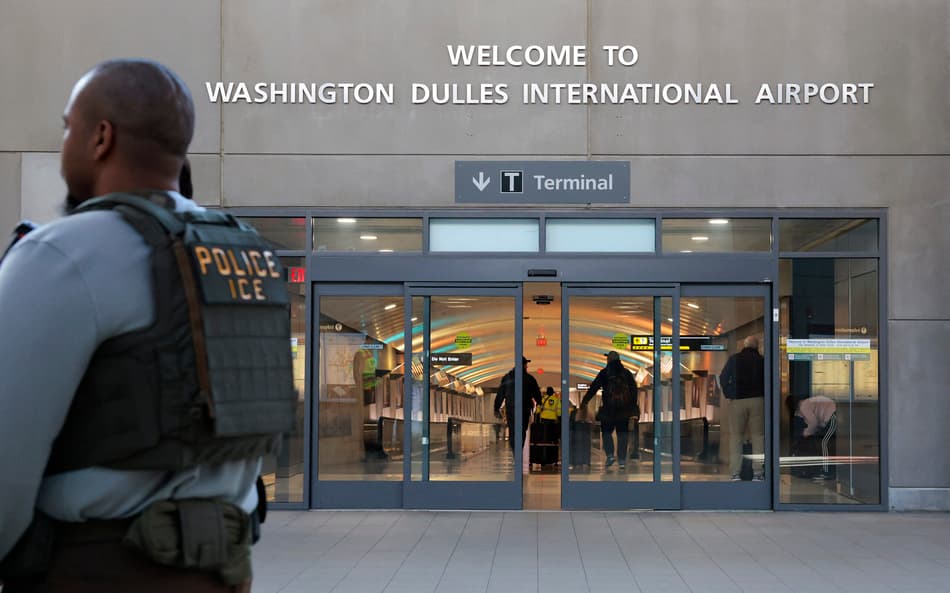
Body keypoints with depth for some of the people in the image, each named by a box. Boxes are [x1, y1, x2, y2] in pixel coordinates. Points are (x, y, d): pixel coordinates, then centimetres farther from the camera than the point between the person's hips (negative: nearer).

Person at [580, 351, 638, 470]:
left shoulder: (604, 373, -1)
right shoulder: (627, 373, 9)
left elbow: (594, 388, -3)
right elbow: (634, 390, 12)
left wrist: (584, 401, 3)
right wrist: (633, 406, 20)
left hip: (609, 407, -3)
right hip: (624, 408, 3)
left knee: (606, 431, 9)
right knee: (622, 433, 6)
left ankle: (610, 455, -9)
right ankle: (622, 460, 4)